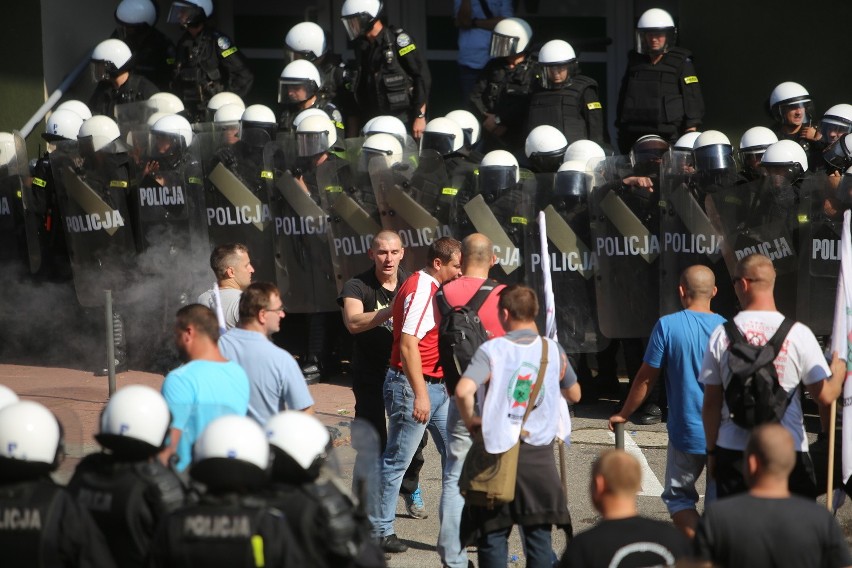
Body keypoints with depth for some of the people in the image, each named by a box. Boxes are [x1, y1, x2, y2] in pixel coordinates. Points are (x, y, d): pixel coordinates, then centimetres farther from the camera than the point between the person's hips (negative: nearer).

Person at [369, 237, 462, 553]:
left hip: (435, 386, 10)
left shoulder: (432, 289, 14)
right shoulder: (420, 290, -17)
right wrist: (419, 394, -27)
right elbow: (408, 344, -24)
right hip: (412, 385, -10)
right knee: (397, 460, -2)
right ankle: (379, 531, 5)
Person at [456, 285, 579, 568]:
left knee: (493, 534, 7)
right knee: (539, 535, 9)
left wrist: (470, 421, -8)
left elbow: (463, 390, -25)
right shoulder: (553, 350, 1)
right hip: (540, 455, 2)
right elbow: (574, 395, 16)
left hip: (498, 451, -2)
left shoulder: (491, 350, -10)